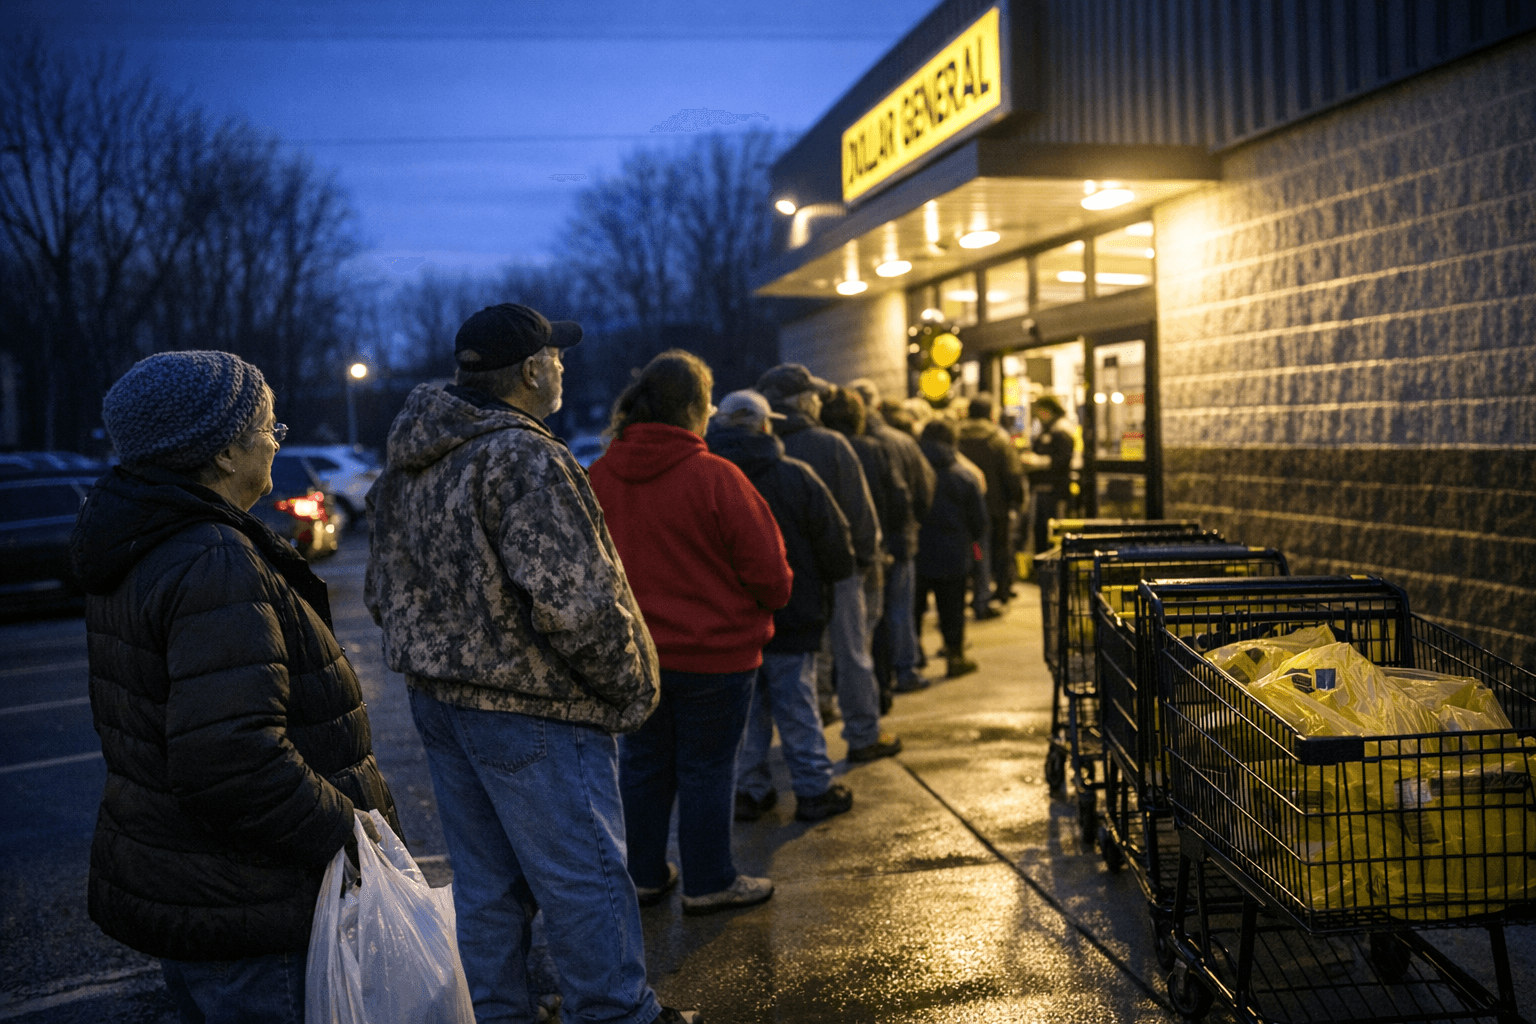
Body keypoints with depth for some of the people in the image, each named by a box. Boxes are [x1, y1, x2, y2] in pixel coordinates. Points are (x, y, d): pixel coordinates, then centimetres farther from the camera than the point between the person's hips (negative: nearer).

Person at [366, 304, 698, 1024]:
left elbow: (385, 592, 16)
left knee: (484, 883, 18)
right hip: (530, 710, -9)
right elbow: (574, 600, -25)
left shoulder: (405, 465, 10)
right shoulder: (525, 460, -20)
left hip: (436, 697, 9)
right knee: (583, 881, 5)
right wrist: (631, 686, -11)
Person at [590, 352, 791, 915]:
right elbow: (769, 573, -14)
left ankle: (644, 874, 29)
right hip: (713, 651, -5)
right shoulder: (715, 477, -19)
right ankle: (709, 883, 18)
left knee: (644, 762, 17)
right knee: (707, 768, 7)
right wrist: (769, 603, 8)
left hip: (633, 653, 5)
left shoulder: (600, 477, -4)